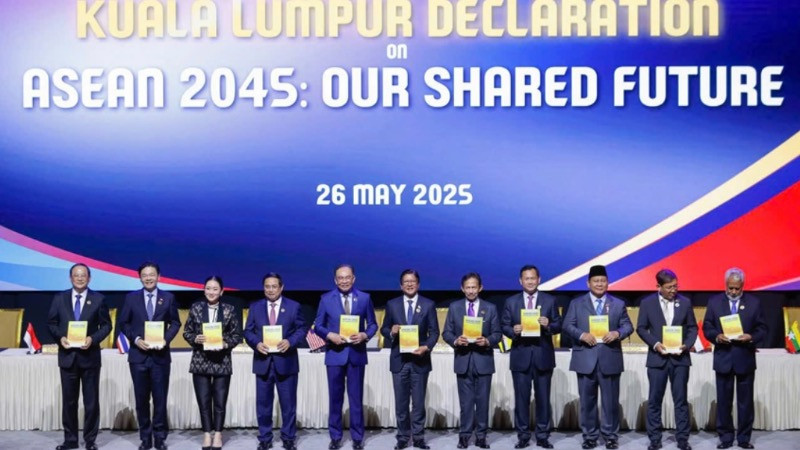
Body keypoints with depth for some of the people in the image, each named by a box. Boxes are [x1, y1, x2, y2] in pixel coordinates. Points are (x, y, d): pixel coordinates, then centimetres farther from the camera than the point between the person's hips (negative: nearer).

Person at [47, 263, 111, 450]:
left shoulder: (98, 299, 1)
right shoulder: (59, 298, 5)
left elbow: (106, 325, 0)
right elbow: (51, 323, 6)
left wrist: (93, 339, -15)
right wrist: (60, 337, -11)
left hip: (90, 355, -1)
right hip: (67, 355, 1)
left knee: (91, 400, 4)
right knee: (69, 400, 8)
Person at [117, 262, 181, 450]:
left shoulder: (168, 298, 4)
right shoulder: (131, 298, 4)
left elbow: (175, 323, 6)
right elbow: (122, 323, 5)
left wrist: (166, 339, -11)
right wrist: (136, 339, -10)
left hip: (160, 355, 0)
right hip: (138, 354, 1)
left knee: (160, 398, 1)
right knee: (141, 398, 6)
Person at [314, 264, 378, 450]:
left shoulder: (365, 298, 3)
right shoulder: (326, 299, 1)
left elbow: (372, 324, 7)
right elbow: (318, 326, 3)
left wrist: (365, 335, -13)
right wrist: (330, 335, -15)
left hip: (356, 353, 0)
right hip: (335, 353, 0)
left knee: (356, 398, 6)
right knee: (335, 398, 7)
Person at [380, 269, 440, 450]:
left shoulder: (428, 305, 3)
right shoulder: (392, 304, 6)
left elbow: (434, 331, 1)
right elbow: (384, 329, 9)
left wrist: (427, 347, -15)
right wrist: (391, 332, -14)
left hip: (420, 359, -1)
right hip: (399, 359, 1)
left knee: (419, 402, 3)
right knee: (401, 402, 6)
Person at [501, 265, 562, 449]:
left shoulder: (550, 300, 4)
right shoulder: (511, 301, 6)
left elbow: (558, 326, 2)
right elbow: (504, 326, 4)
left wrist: (548, 325, -18)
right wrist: (513, 330, -17)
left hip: (543, 356, 0)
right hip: (520, 356, 0)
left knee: (543, 397, 5)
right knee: (521, 398, 4)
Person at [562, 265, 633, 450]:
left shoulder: (618, 304, 10)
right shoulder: (577, 303, 7)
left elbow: (628, 326, 5)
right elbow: (567, 326, 0)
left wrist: (617, 333, -17)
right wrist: (582, 335, -18)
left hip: (610, 359, 0)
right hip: (585, 360, 0)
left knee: (611, 400, 4)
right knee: (587, 400, 6)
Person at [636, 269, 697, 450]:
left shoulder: (685, 302, 3)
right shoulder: (647, 303, -1)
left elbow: (692, 327, 7)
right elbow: (641, 328, 1)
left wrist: (687, 344, -11)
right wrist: (655, 344, -13)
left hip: (680, 357, 1)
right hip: (657, 357, -1)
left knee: (681, 400, 4)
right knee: (654, 401, 3)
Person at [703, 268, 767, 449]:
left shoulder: (754, 302, 2)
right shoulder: (714, 301, 3)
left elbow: (762, 329, 2)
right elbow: (707, 327, 4)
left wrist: (751, 337, -18)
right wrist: (716, 336, -16)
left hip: (745, 359, 0)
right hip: (723, 358, 0)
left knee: (745, 401, 6)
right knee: (723, 401, 6)